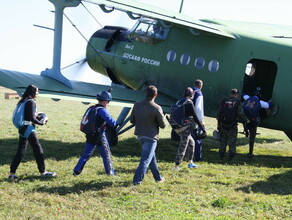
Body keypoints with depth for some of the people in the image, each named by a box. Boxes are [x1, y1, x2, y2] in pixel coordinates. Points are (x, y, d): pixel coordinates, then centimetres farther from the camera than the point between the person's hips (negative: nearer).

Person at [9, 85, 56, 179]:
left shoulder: (23, 101, 13)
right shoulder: (31, 102, -13)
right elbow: (32, 118, -18)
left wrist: (35, 115, 11)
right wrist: (41, 122, -4)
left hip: (22, 128, 9)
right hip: (29, 128, -9)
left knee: (21, 150, 10)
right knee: (38, 149, 3)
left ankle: (12, 173, 7)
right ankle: (43, 172, 12)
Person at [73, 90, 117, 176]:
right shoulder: (102, 110, -15)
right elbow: (112, 123, -18)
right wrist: (115, 123, 5)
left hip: (90, 136, 7)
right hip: (100, 136, -7)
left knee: (86, 154, 11)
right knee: (106, 154, 9)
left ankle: (76, 171, 7)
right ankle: (110, 171, 17)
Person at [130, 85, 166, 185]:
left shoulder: (137, 105, -2)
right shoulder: (156, 108, -18)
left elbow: (132, 120, 6)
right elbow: (163, 125, -10)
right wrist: (163, 117, 10)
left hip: (140, 135, 7)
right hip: (151, 136, -7)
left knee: (151, 156, 20)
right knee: (146, 159, -1)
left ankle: (158, 177, 30)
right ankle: (137, 180, -5)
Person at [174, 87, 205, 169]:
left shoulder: (179, 102, 9)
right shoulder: (189, 103, -12)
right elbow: (195, 118, -12)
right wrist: (202, 128, -5)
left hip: (178, 128, 8)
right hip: (186, 128, -8)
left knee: (191, 142, 22)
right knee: (183, 146, -2)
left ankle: (190, 162, 24)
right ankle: (177, 165, -3)